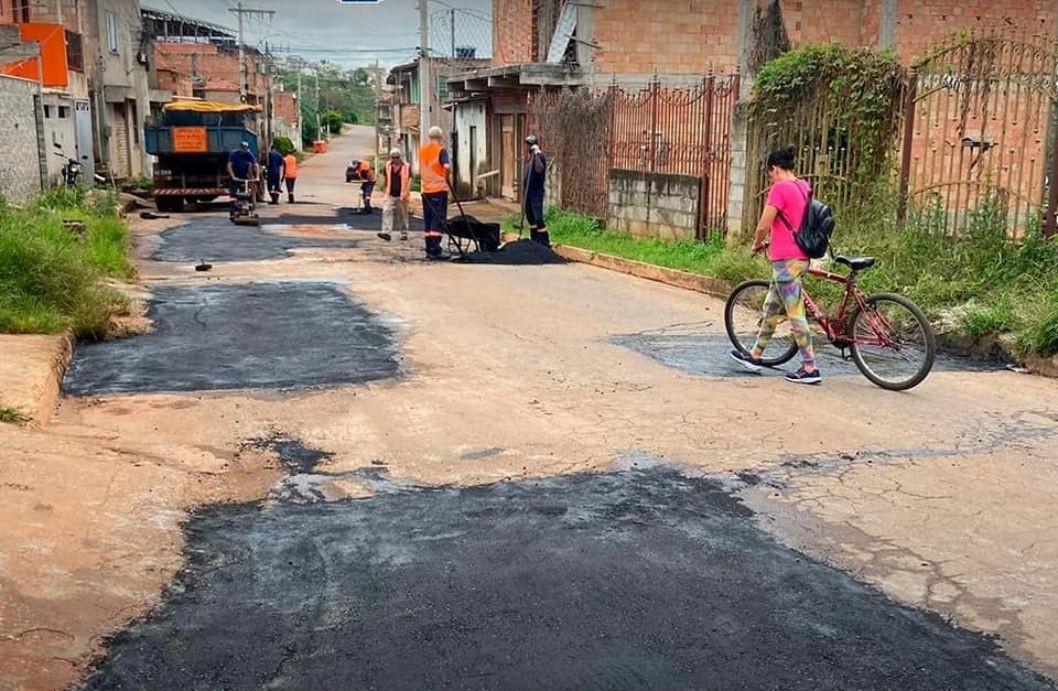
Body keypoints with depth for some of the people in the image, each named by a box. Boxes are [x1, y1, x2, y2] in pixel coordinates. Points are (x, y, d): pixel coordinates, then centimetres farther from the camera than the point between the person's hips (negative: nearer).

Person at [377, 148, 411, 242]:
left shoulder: (406, 167, -4)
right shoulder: (388, 166, 8)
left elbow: (409, 180, -7)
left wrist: (406, 193, -17)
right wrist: (384, 191, 18)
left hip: (401, 195, -3)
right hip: (390, 195, 3)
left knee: (403, 215, 7)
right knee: (386, 211, -12)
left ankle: (404, 233, 18)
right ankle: (386, 232, -17)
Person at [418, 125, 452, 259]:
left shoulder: (422, 149, 10)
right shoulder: (441, 150, -9)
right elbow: (447, 167, -22)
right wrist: (447, 178, -8)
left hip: (426, 189, 6)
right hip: (439, 189, -6)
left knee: (428, 220, 11)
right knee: (439, 219, -4)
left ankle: (429, 250, 12)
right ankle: (435, 250, -10)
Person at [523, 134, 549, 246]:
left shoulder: (540, 156, -11)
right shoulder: (531, 156, 15)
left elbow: (539, 169, -30)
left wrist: (536, 154, -30)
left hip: (536, 192, -9)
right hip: (528, 191, 9)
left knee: (538, 218, -14)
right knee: (530, 217, 14)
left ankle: (545, 243, -11)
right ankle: (534, 240, 24)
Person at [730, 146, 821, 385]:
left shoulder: (779, 188, -14)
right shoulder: (803, 186, 12)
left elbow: (763, 226, -14)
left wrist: (757, 244, 6)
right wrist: (773, 241, 26)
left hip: (786, 259, -9)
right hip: (801, 257, 9)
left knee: (795, 314, -5)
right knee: (771, 308, 18)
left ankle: (810, 368, -2)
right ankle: (755, 356, 29)